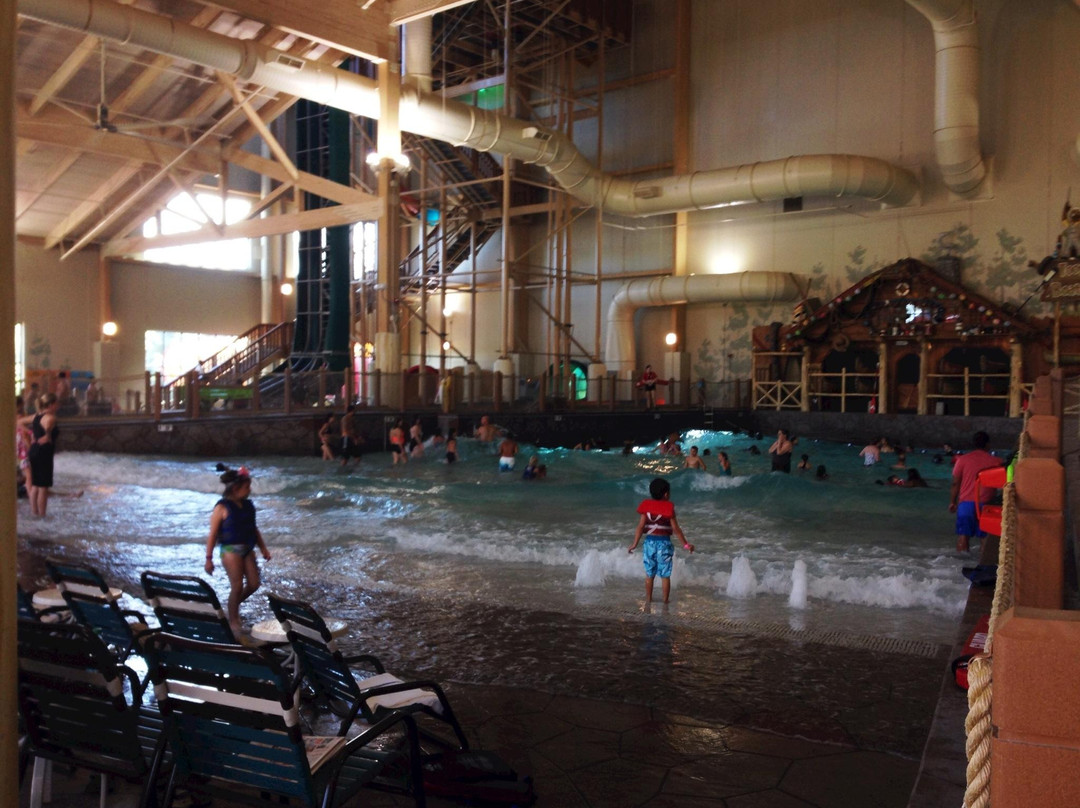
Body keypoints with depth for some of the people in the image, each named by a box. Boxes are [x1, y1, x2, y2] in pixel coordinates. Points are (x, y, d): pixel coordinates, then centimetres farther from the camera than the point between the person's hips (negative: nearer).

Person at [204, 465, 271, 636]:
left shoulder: (248, 505, 7)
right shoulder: (222, 508, -12)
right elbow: (213, 534, -11)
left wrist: (263, 548, 16)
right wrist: (209, 559, -12)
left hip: (247, 549, 7)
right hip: (230, 550, -7)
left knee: (254, 584, 6)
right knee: (237, 586, -3)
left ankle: (234, 606, 31)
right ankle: (233, 621, 14)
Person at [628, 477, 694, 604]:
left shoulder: (646, 506, -1)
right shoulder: (669, 508, -8)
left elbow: (640, 526, -4)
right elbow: (676, 529, -7)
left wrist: (635, 544, 1)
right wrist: (685, 544, 0)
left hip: (649, 542, 3)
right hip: (664, 543, -3)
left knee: (649, 574, 14)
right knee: (665, 575, 6)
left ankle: (648, 599, 20)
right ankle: (665, 601, 11)